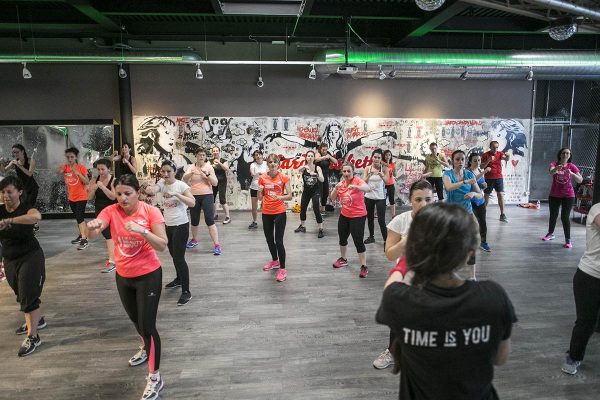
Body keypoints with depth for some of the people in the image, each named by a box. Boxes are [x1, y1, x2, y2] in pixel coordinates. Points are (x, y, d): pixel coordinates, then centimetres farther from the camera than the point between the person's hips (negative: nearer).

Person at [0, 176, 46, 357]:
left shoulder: (26, 208, -18)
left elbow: (36, 216, -43)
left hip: (31, 257, -6)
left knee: (28, 295, -6)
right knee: (21, 295, 21)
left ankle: (33, 337, 3)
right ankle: (37, 319, 43)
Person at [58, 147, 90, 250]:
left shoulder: (81, 167, -10)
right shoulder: (65, 167, 1)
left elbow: (87, 182, -14)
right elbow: (60, 172, -21)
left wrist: (78, 173, -26)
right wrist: (60, 169, -43)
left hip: (81, 197, -6)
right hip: (71, 197, 6)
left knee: (80, 217, -15)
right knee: (78, 217, 17)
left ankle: (84, 240, -17)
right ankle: (81, 235, 30)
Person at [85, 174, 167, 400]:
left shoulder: (151, 211, -17)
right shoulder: (111, 211, -8)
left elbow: (162, 245, -21)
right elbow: (92, 234, -23)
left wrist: (142, 230, -37)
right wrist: (92, 226, -46)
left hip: (148, 275, -5)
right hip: (123, 276, 5)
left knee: (147, 325, -5)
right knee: (135, 319, 25)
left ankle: (155, 378, 10)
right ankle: (146, 348, 55)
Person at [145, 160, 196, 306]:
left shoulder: (181, 185, -15)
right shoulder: (162, 183, -1)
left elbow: (192, 203, -26)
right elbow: (154, 189, -24)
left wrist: (176, 194, -35)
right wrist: (149, 189, -47)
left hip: (181, 225, -7)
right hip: (168, 225, 7)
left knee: (179, 257, -9)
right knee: (174, 255, 23)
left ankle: (186, 292, -2)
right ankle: (179, 279, 46)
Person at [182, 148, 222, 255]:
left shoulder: (209, 167, 1)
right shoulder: (191, 167, 2)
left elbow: (215, 183, -3)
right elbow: (184, 179, -14)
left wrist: (207, 175, -19)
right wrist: (191, 173, -34)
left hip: (207, 196, -2)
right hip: (194, 196, 2)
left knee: (210, 220, -12)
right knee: (194, 220, 13)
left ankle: (217, 245, -11)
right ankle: (194, 240, 38)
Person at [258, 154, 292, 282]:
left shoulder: (284, 178, -6)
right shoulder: (262, 178, 0)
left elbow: (289, 196, -8)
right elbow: (260, 198, 4)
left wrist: (279, 197, -26)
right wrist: (260, 191, -17)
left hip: (279, 213, -4)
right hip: (266, 213, 4)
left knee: (279, 241, -8)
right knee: (269, 239, 17)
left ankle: (282, 269, 1)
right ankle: (275, 261, 39)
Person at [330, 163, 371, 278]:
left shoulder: (358, 180, -16)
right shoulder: (341, 182, 2)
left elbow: (367, 188, -37)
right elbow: (333, 198, 0)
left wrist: (356, 187, -55)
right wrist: (336, 188, -17)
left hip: (358, 216, -7)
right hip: (344, 215, 7)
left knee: (358, 241, -10)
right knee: (342, 238, 19)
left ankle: (364, 266, 3)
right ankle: (343, 259, 42)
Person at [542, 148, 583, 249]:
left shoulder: (572, 166, -4)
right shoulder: (554, 164, -5)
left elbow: (580, 180, -12)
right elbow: (551, 172, -29)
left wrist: (571, 173, -30)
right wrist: (557, 168, -51)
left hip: (568, 195, -1)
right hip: (554, 195, 1)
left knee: (565, 217, -8)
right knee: (553, 215, 14)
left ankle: (568, 240, 0)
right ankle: (550, 234, 34)